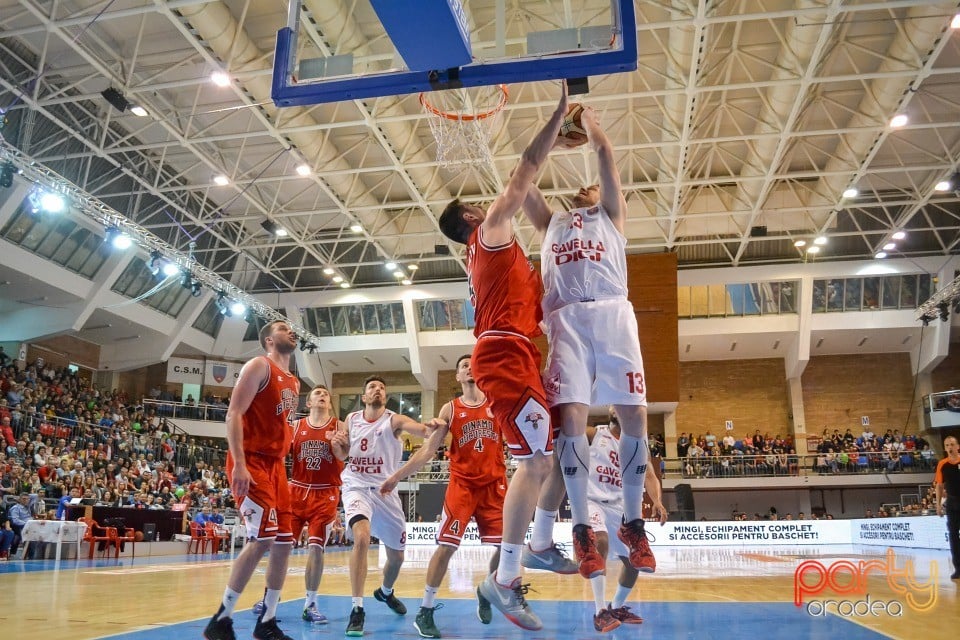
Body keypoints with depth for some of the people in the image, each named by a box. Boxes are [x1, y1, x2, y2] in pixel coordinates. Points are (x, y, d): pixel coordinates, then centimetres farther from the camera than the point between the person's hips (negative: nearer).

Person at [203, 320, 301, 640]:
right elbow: (233, 414, -15)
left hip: (275, 464, 9)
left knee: (284, 543, 6)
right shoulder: (259, 366, -6)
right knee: (263, 540, -16)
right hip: (251, 462, -9)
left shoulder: (293, 382, 19)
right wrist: (239, 464, -24)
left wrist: (281, 465, 18)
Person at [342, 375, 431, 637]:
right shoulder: (351, 419, 0)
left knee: (396, 555, 13)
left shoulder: (394, 420, -10)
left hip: (385, 491, 1)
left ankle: (385, 592, 46)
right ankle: (357, 609, -21)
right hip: (357, 488, -1)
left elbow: (422, 430, -31)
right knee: (362, 538, -29)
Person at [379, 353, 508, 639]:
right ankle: (425, 612, 3)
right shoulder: (450, 409, 3)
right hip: (462, 484, -1)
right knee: (446, 545, -8)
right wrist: (397, 476, -2)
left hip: (494, 484, 2)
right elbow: (428, 449, 2)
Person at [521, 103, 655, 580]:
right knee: (570, 416, -14)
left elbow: (605, 153, 20)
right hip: (567, 320, 1)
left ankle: (633, 523, 5)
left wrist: (587, 119, 33)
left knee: (634, 415, -8)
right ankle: (581, 529, -8)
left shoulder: (611, 215, 26)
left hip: (612, 314, 0)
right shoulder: (550, 222, 32)